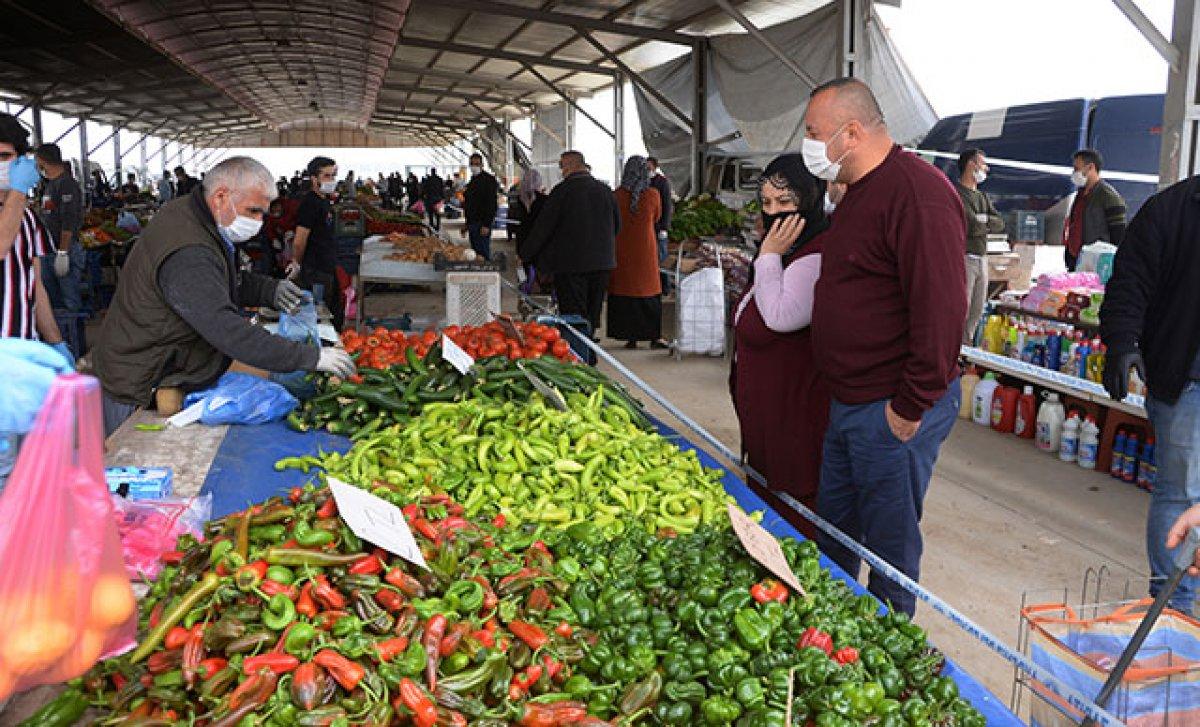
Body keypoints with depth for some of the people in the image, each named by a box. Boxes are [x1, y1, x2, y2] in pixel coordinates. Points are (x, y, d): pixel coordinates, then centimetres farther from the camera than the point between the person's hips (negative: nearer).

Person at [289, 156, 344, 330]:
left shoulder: (326, 201, 14)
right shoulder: (310, 203, -16)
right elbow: (299, 241, -18)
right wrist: (297, 265, -5)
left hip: (329, 269, 10)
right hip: (315, 273, -10)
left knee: (337, 318, 17)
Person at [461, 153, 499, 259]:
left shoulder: (488, 180, -10)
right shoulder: (472, 181, 18)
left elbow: (492, 204, -18)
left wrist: (486, 225, -24)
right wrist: (467, 225, 20)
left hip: (482, 224, -9)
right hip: (473, 222, 9)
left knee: (483, 253, -10)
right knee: (475, 253, 12)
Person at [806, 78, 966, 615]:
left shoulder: (917, 193, -19)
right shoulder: (860, 192, 14)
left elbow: (941, 309, -25)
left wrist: (910, 406, -21)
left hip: (895, 410, -10)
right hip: (850, 400, 10)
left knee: (890, 540, 5)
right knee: (833, 524, 20)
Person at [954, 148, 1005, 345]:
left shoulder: (982, 197, 20)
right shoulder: (955, 193, -8)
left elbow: (1000, 223, 10)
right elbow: (969, 227, -18)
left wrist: (982, 221, -7)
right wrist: (986, 224, 1)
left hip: (981, 258, 9)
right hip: (963, 257, -9)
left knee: (977, 310, 12)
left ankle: (967, 346, 22)